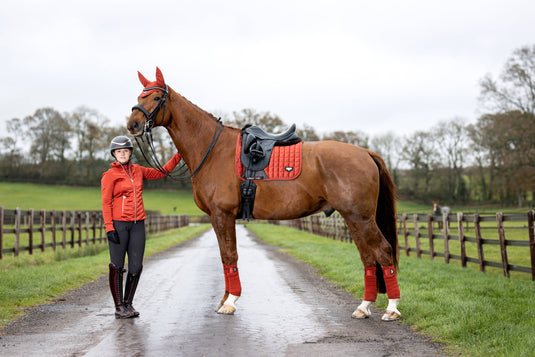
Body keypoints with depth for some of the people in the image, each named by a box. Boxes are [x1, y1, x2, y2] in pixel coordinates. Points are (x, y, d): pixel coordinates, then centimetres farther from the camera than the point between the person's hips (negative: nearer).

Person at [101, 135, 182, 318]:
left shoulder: (138, 170, 14)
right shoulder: (110, 175, -1)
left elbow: (161, 172, 22)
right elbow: (106, 203, -5)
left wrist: (178, 156, 15)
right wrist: (109, 228, -13)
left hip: (138, 225, 5)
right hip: (118, 224, -5)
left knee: (136, 267, 4)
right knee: (117, 266, -1)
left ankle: (128, 303, 18)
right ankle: (119, 307, 7)